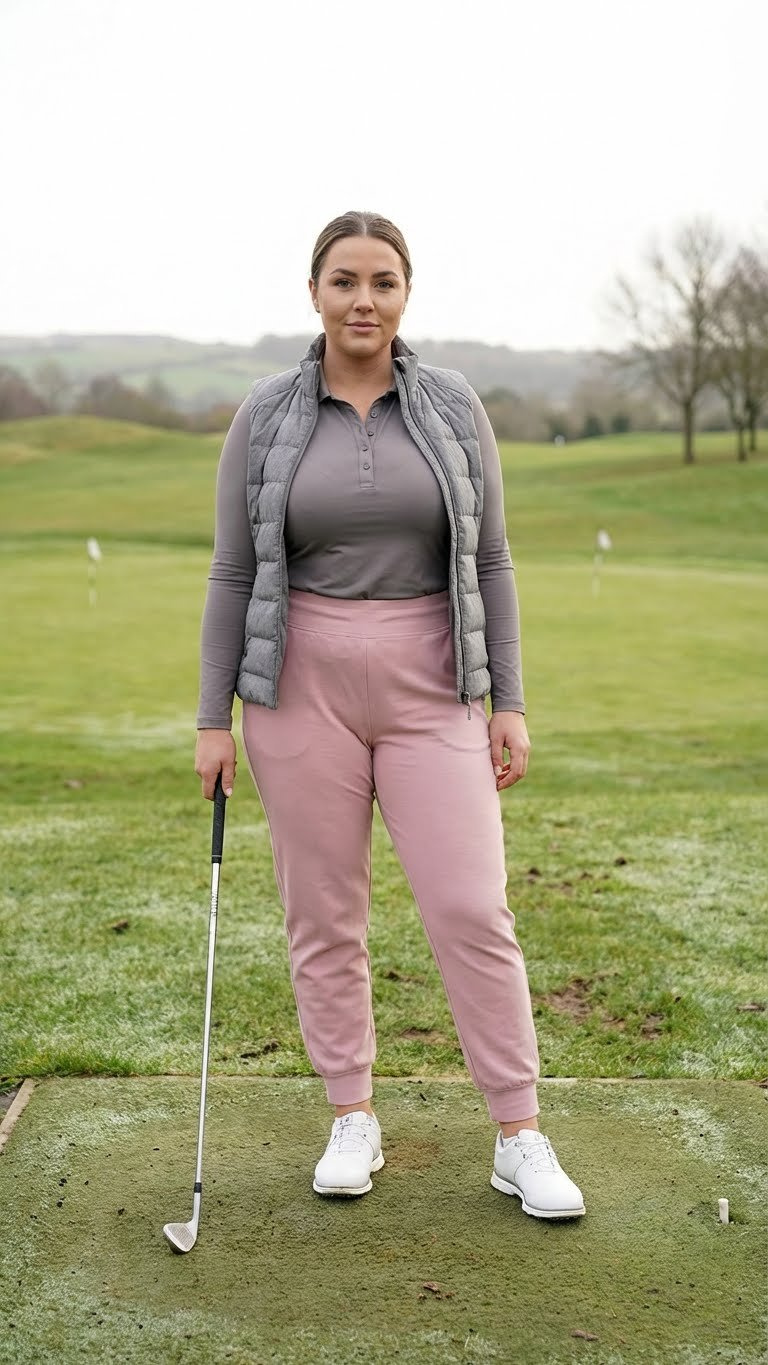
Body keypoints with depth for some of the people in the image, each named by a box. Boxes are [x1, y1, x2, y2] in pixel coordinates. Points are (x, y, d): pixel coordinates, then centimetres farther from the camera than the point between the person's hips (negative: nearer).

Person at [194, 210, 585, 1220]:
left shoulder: (454, 408, 2)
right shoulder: (265, 417, 0)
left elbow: (489, 561, 4)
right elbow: (233, 575, 2)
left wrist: (509, 702, -1)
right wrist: (213, 719, -1)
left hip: (431, 692, 0)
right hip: (304, 687, 0)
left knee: (472, 911, -5)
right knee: (324, 916, 6)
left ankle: (522, 1141, 8)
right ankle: (354, 1122, 23)